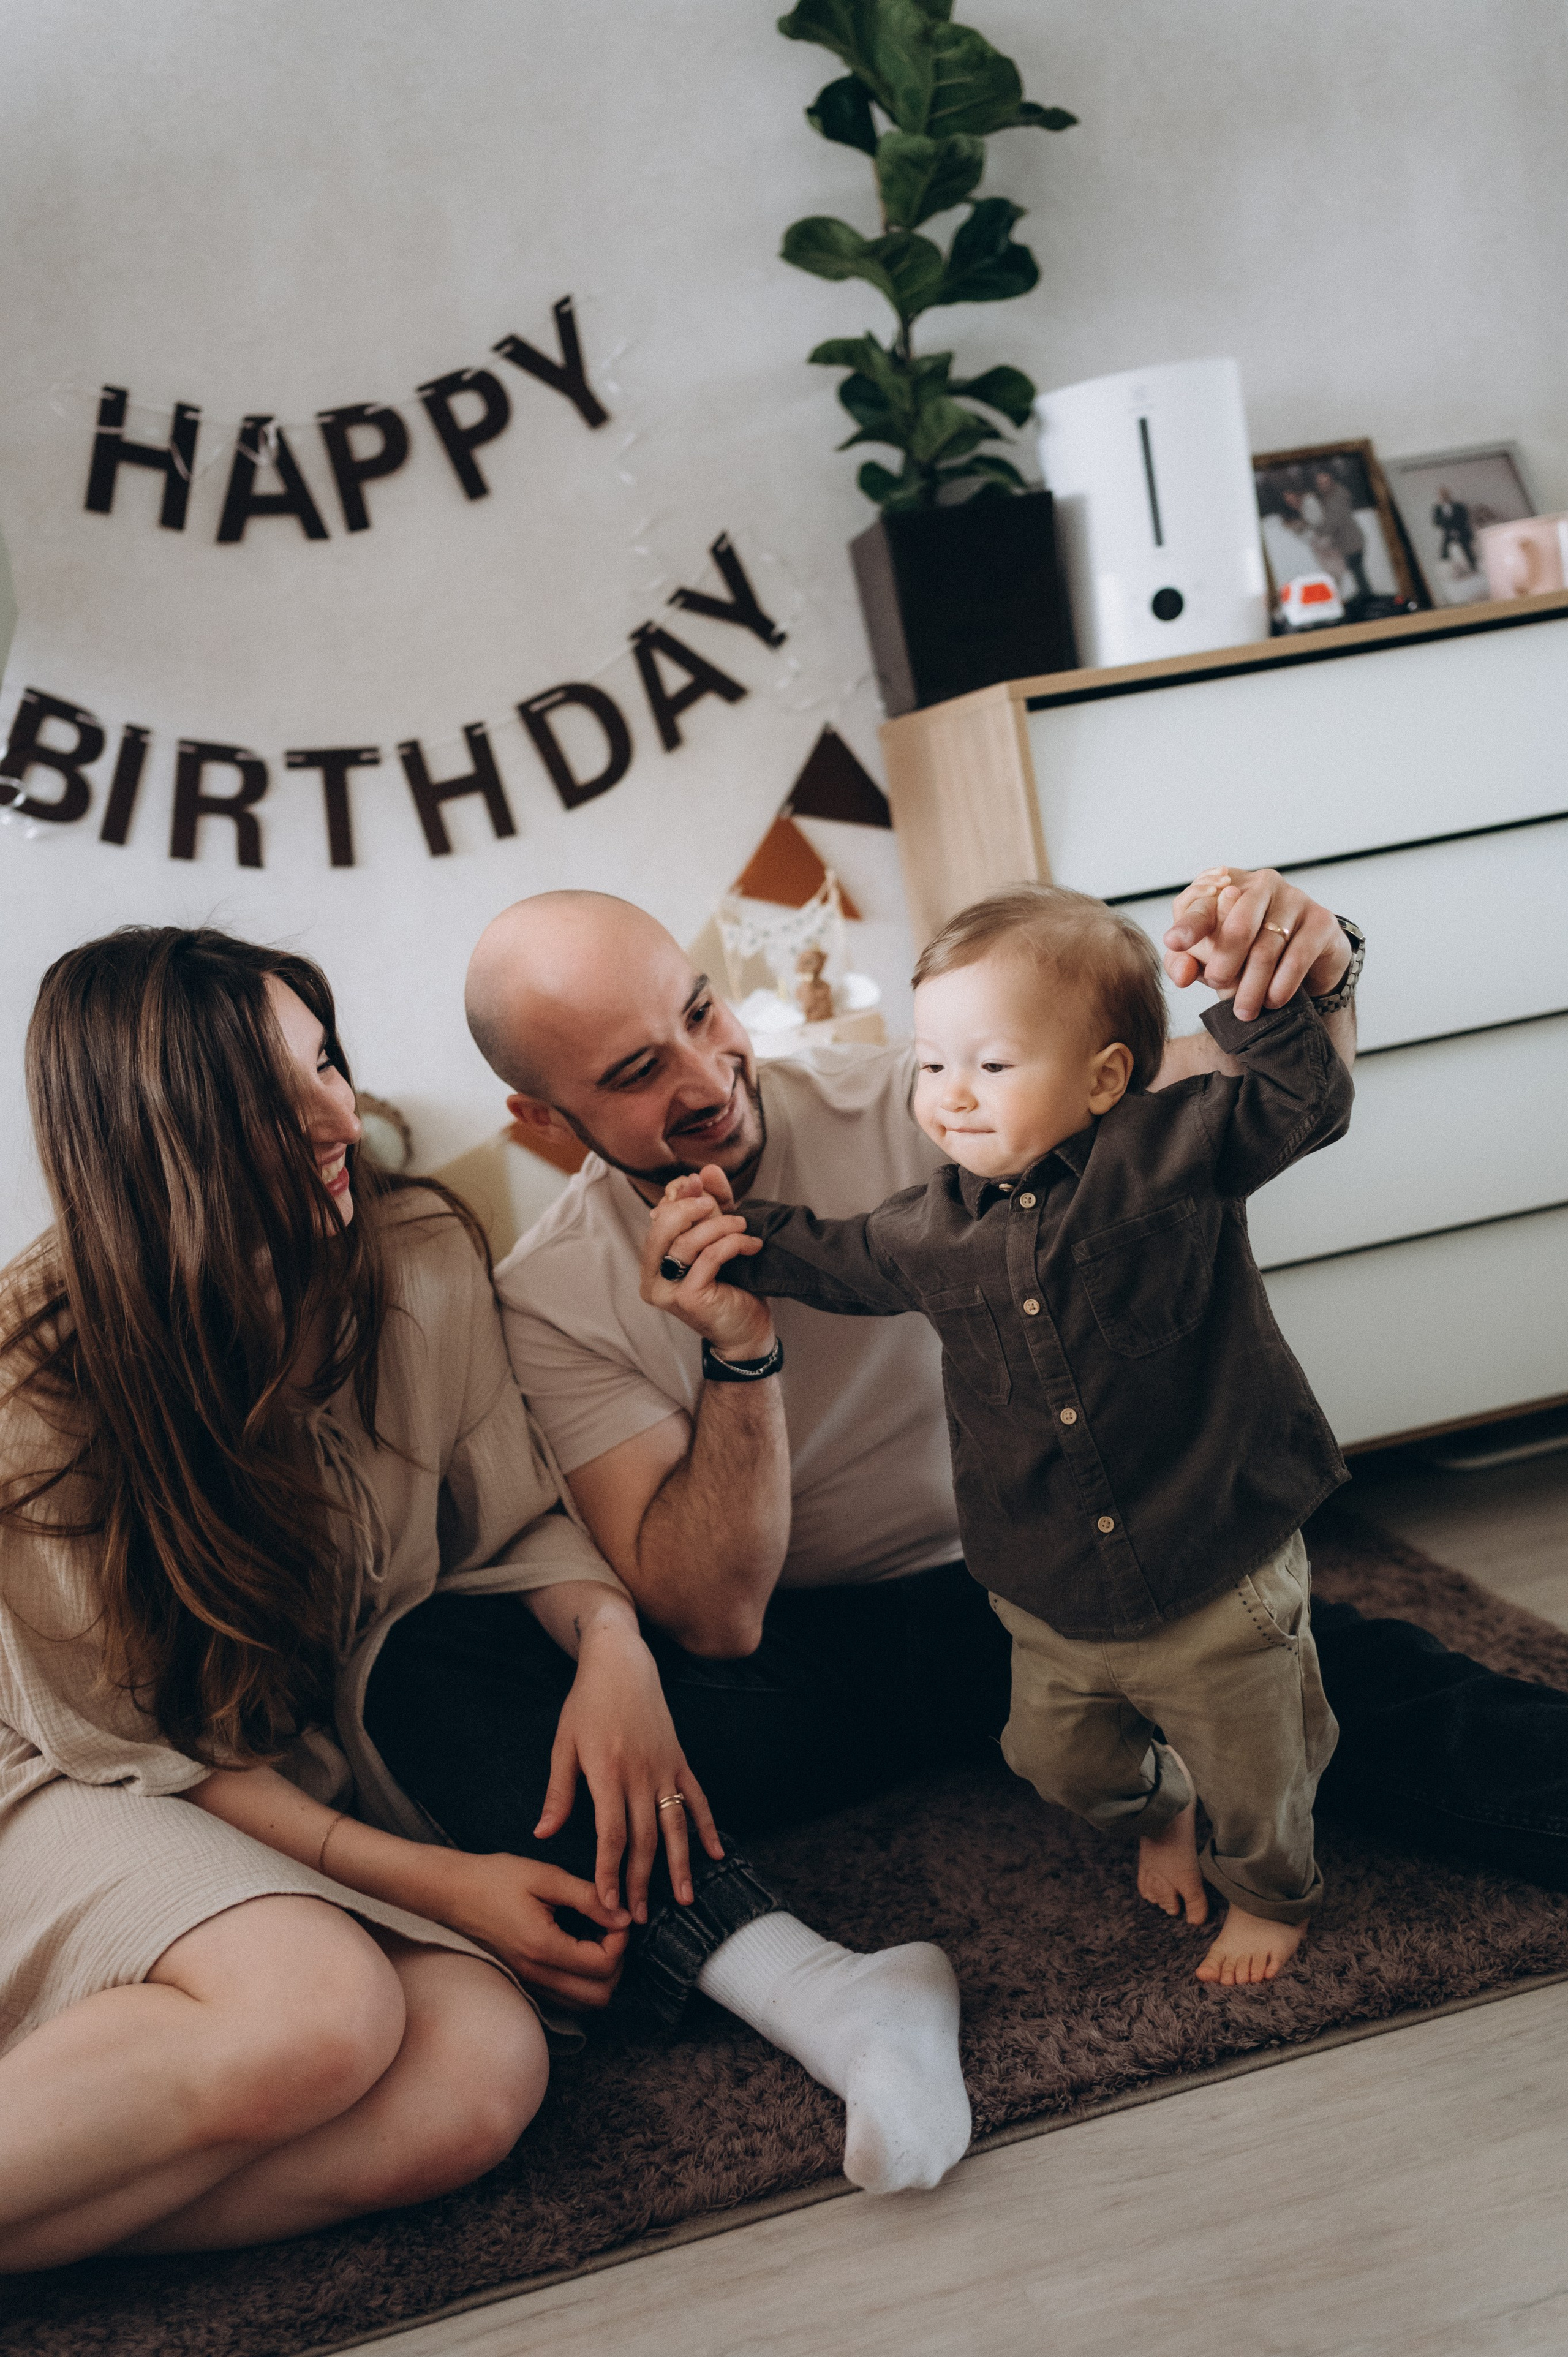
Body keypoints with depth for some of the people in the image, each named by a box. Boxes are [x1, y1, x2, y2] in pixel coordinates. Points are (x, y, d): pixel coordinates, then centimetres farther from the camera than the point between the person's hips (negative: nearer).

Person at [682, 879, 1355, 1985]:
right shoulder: (934, 1226, -3)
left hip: (1218, 1590, -4)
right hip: (1056, 1608, 4)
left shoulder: (1173, 1152, -15)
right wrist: (746, 1237, 2)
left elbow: (1306, 1103, -20)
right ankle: (1158, 1810, 56)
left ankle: (1274, 1893, 47)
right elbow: (842, 1261, 15)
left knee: (1254, 1774, 15)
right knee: (1062, 1758, 21)